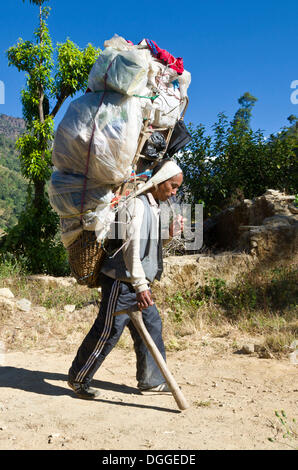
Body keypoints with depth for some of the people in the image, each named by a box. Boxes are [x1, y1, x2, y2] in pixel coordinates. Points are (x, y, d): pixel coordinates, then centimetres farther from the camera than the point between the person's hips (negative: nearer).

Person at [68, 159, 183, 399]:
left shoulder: (154, 207, 16)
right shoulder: (137, 203, -15)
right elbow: (131, 245, -22)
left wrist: (169, 235, 5)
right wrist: (140, 285, -23)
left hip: (138, 283, 10)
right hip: (122, 281, -10)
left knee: (152, 326, 12)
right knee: (108, 331, -1)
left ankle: (151, 381, 26)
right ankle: (78, 378, 18)